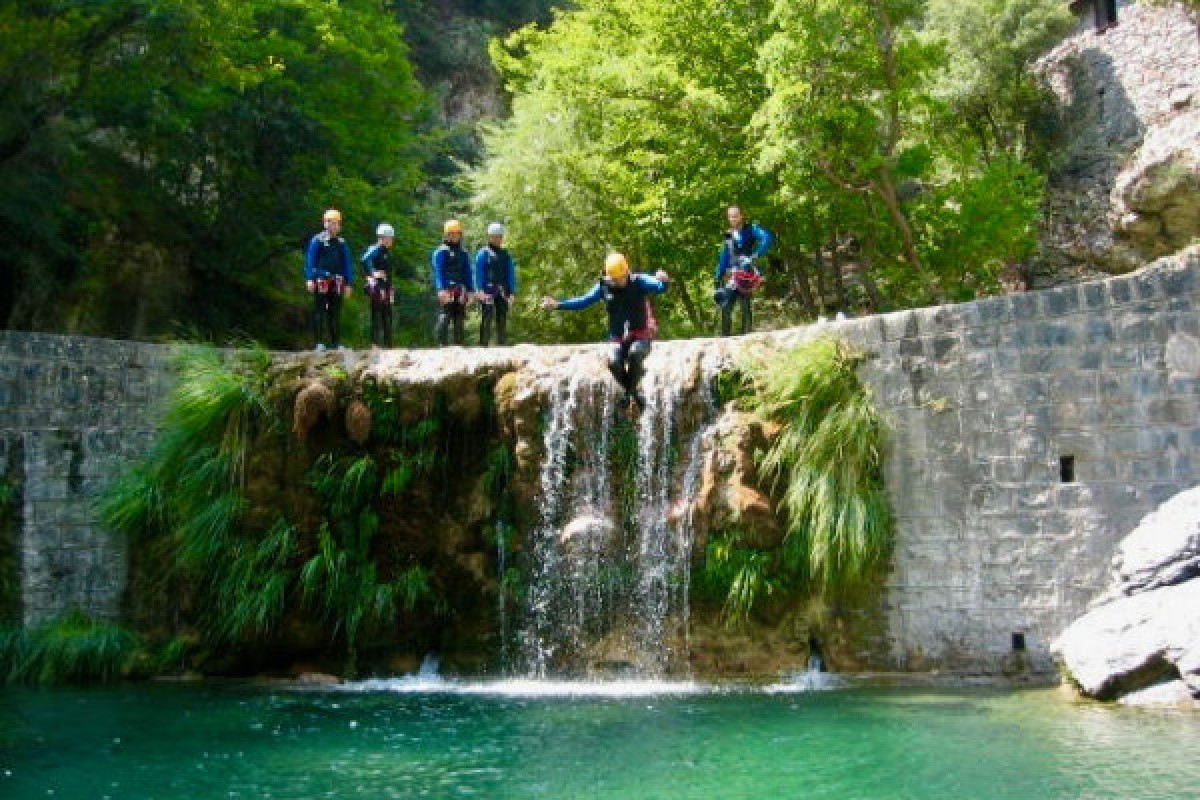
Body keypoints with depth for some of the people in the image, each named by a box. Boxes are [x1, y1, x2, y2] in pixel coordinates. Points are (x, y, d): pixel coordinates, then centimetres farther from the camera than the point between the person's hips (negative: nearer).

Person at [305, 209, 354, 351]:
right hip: (321, 281, -4)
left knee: (335, 313, 7)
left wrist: (349, 283, 10)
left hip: (337, 283, 4)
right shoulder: (317, 240, 1)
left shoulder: (341, 243, 13)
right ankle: (319, 342, -3)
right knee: (319, 312, -4)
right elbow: (310, 261, -2)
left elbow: (348, 264, 16)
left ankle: (336, 342, 11)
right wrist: (309, 279, -11)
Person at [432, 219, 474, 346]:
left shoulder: (463, 253, 18)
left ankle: (459, 344, 11)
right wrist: (441, 289, -20)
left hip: (461, 291, 6)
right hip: (447, 290, -6)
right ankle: (442, 344, -13)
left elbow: (467, 272, 20)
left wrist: (470, 290, 12)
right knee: (445, 316, -13)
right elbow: (438, 271, -8)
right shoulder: (441, 252, 0)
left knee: (459, 319, 6)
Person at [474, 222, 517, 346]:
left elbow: (511, 274, 14)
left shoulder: (506, 255, 15)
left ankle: (502, 345, 11)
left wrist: (512, 292, 5)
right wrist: (480, 290, -15)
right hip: (488, 293, -5)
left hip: (503, 293, 5)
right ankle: (483, 346, -10)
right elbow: (478, 273, -4)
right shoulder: (483, 253, 2)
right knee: (486, 320, -10)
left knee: (502, 321, 7)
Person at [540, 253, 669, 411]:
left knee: (634, 353, -36)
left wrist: (663, 281, -49)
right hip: (619, 340, 3)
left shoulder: (638, 282, -7)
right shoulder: (604, 287, 2)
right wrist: (557, 304, -4)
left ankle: (633, 389, -14)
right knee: (614, 363, -28)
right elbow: (583, 301, 6)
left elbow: (659, 287, -23)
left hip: (641, 337, -3)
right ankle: (632, 392, -2)